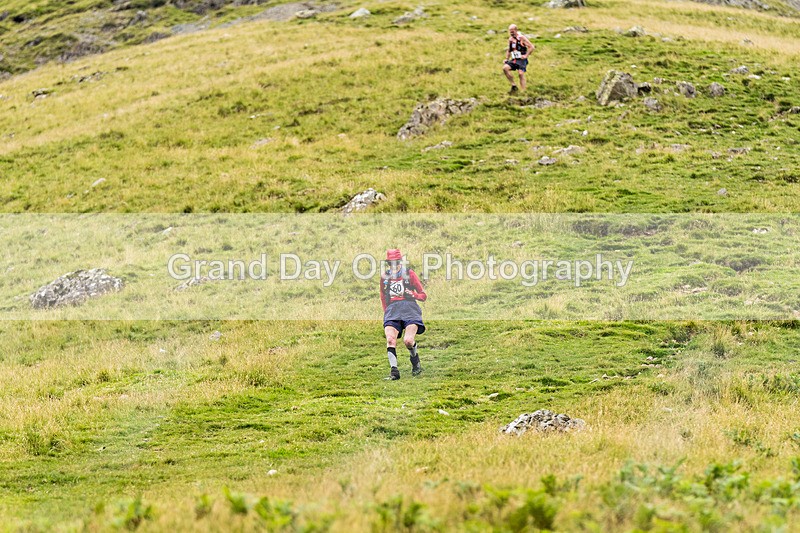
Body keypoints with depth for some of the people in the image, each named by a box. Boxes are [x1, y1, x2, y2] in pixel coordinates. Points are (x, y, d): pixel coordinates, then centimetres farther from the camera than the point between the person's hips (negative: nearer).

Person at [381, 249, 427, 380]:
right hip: (392, 310, 3)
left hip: (410, 308, -3)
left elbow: (423, 296, 11)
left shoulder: (409, 274, 9)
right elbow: (383, 298, 30)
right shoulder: (384, 277, 17)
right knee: (390, 339, -23)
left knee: (408, 340, -21)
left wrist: (413, 294, -9)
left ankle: (416, 362, 9)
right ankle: (394, 370, -24)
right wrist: (386, 312, 19)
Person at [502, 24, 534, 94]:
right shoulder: (510, 39, 12)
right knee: (505, 68, -16)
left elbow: (531, 47, -10)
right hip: (513, 60, 6)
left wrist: (526, 55, -16)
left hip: (521, 60, -6)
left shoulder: (521, 38, -8)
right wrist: (507, 59, 11)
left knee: (521, 73, -19)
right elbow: (509, 50, 24)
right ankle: (513, 85, -8)